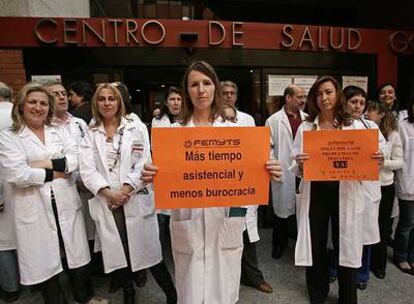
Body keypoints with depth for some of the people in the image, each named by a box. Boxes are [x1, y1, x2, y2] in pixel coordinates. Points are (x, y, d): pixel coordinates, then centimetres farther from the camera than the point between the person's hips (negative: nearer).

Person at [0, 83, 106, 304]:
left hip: (66, 205, 3)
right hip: (35, 209, -2)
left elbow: (75, 160, -4)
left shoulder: (60, 131, 9)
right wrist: (56, 172, -10)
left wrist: (46, 164, -14)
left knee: (75, 255, 15)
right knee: (45, 261, 11)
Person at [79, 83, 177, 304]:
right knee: (116, 253, 12)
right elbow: (87, 170, -2)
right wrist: (109, 193, -14)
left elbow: (143, 164, -5)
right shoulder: (90, 134, 8)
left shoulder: (136, 128, 2)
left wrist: (125, 190, -14)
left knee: (148, 251, 1)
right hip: (106, 204, 3)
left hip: (135, 201, -2)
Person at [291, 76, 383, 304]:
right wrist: (299, 164, -21)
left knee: (345, 248, 9)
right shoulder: (305, 128, 3)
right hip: (315, 194, 0)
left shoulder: (355, 126, 4)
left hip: (346, 194, 0)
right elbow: (297, 169, 1)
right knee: (316, 247, 11)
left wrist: (375, 161, -15)